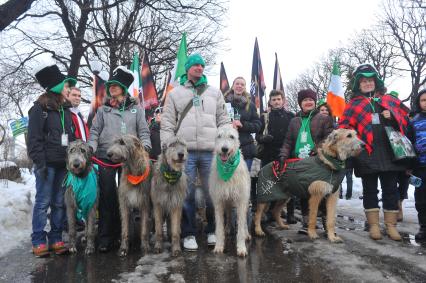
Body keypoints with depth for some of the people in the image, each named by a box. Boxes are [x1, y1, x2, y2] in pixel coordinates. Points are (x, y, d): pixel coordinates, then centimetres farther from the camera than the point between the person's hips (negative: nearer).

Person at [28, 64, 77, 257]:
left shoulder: (66, 110, 17)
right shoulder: (40, 108, -2)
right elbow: (34, 138, -8)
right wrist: (40, 162, -15)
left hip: (64, 164, 6)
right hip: (48, 163, -6)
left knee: (60, 203, 7)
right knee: (43, 202, -2)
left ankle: (56, 239, 14)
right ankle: (38, 241, 7)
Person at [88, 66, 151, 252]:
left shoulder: (136, 109, 11)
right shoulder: (103, 110, 14)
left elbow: (143, 132, 7)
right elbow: (95, 131, 9)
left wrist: (145, 146, -10)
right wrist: (91, 147, -9)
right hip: (106, 157, 0)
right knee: (107, 195, -2)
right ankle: (105, 236, 6)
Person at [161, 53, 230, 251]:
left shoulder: (215, 93, 16)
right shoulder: (175, 94, 12)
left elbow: (223, 121, 14)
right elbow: (167, 124, 8)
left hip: (211, 151, 1)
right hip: (185, 151, -1)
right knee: (187, 193, 1)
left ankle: (212, 231, 20)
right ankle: (189, 234, 14)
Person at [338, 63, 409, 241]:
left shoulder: (389, 100, 16)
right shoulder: (353, 104, 8)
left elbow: (405, 118, 16)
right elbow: (344, 126, 1)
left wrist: (393, 117, -5)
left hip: (389, 152, 2)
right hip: (367, 153, -2)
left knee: (390, 189, 7)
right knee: (370, 190, 6)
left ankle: (391, 225, 18)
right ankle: (373, 224, 15)